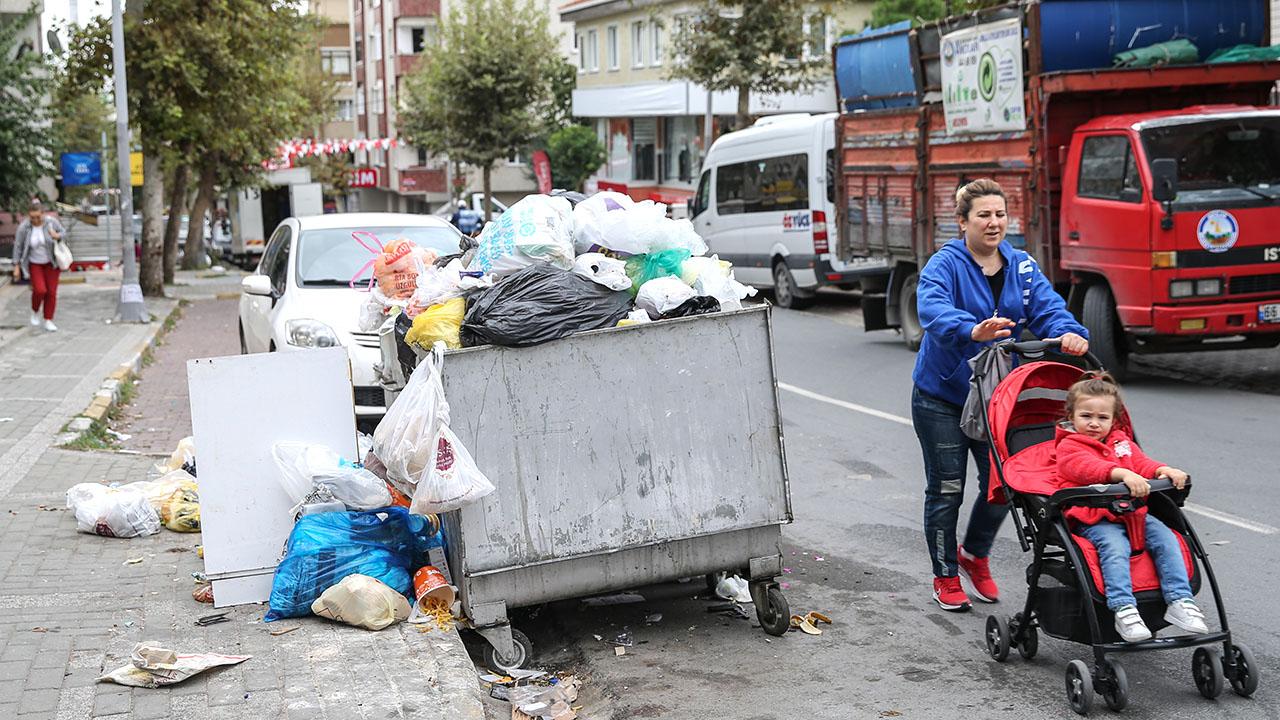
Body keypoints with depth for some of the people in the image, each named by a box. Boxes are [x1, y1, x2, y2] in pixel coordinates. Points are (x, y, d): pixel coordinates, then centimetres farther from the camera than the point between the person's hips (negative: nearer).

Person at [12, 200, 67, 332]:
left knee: (51, 292, 0)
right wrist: (16, 267, -8)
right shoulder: (24, 228, -17)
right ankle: (35, 311, 15)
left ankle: (48, 321, 12)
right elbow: (18, 247, -8)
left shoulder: (52, 222, -17)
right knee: (39, 290, -14)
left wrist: (58, 236, -23)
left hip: (51, 262, 1)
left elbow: (64, 233, 0)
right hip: (34, 264, -1)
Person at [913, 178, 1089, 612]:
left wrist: (1068, 333, -36)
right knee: (946, 489, 3)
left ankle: (975, 554, 32)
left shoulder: (1021, 267, 1)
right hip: (942, 397, -4)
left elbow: (1047, 305, -13)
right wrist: (972, 331, -55)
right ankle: (946, 577, 21)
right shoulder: (945, 265, -15)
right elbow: (933, 309, -35)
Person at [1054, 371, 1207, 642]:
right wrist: (1123, 474, -38)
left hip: (1132, 512, 6)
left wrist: (1163, 470, -16)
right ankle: (1123, 609, -39)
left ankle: (1179, 600, -11)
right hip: (1092, 519, -6)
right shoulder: (1069, 447, -1)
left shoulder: (1121, 442, 22)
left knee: (1165, 537, -12)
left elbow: (1140, 462, 8)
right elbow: (1088, 467, -21)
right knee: (1114, 546, -32)